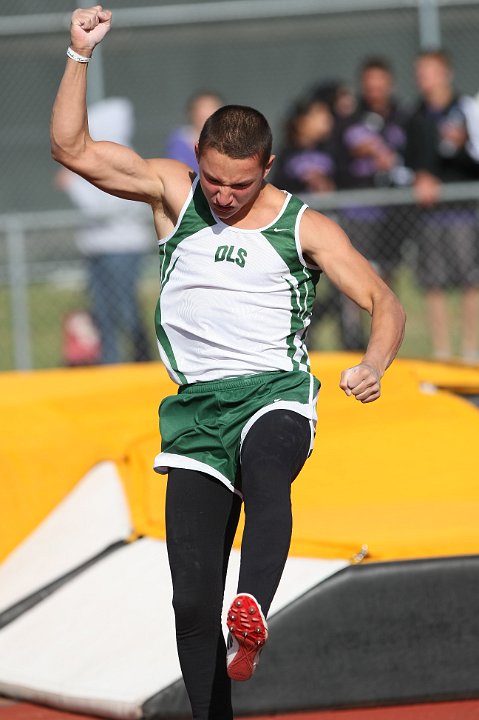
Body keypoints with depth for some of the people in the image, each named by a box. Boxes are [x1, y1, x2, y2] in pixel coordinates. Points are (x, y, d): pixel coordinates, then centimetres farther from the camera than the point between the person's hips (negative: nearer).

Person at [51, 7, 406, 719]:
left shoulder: (305, 227, 5)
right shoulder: (173, 190, 10)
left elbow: (385, 302, 5)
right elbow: (72, 148, 6)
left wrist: (374, 364, -16)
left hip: (276, 392, -3)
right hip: (198, 404, 3)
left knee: (265, 459, -40)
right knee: (191, 598, -5)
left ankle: (252, 615, -60)